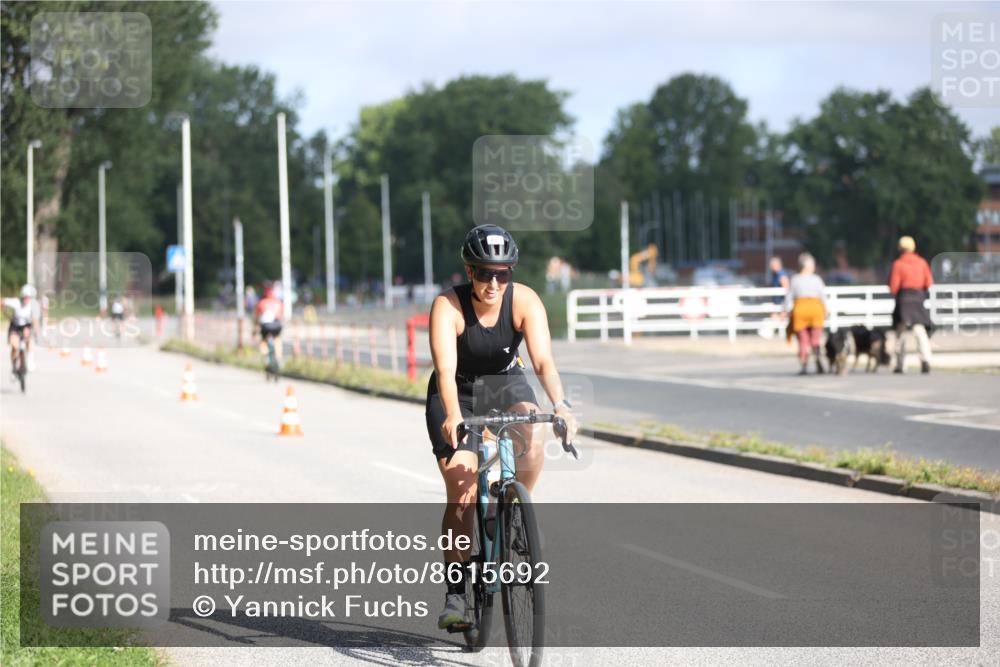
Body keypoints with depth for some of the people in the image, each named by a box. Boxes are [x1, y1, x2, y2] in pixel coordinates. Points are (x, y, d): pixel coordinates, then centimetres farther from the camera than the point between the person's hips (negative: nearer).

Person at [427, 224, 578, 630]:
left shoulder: (524, 301, -21)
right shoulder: (447, 306, -25)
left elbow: (543, 360, -31)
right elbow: (445, 369, -37)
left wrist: (561, 405, -48)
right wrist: (452, 415, -54)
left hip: (505, 385, 1)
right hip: (457, 393, -1)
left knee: (532, 435, -33)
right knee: (462, 493, -14)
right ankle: (456, 592, -1)